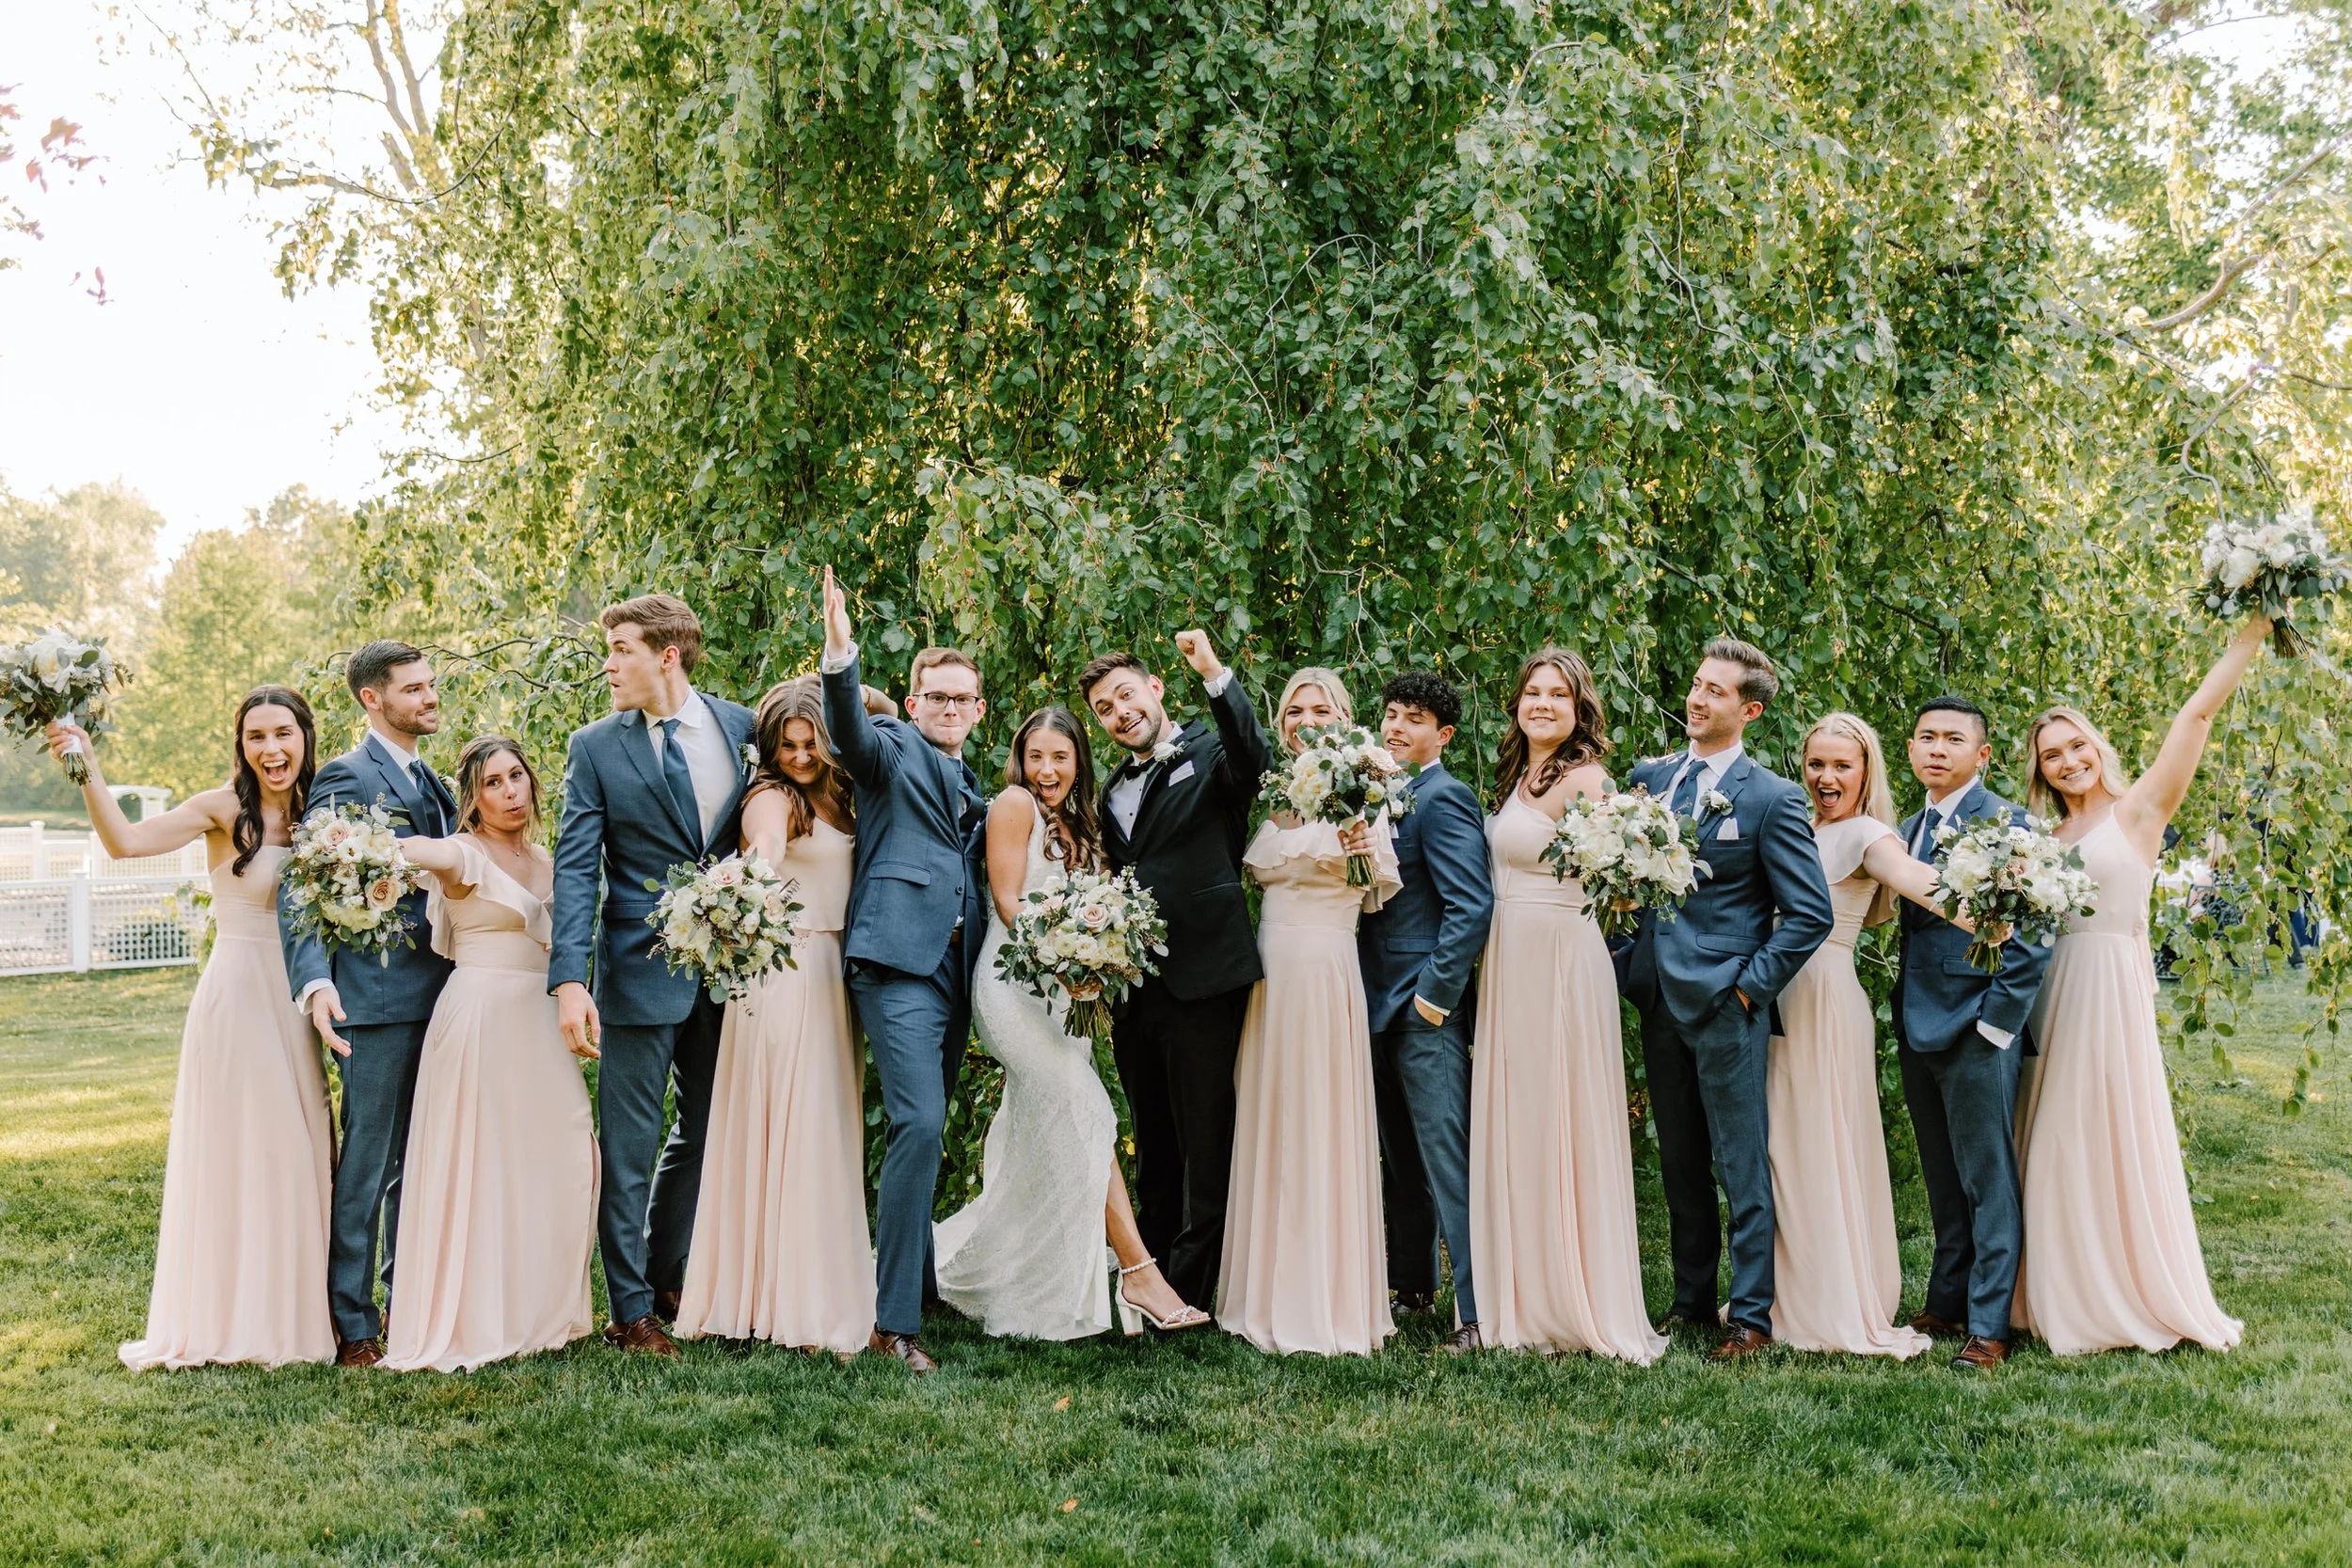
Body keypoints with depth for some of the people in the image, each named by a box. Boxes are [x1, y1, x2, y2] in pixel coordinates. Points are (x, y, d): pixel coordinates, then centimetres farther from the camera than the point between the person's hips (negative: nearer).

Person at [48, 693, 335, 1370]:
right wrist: (88, 771, -34)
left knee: (295, 1151, 10)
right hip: (237, 996, -5)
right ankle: (227, 1314, 12)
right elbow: (126, 840, -22)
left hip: (294, 1003, 6)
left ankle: (290, 1309, 22)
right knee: (233, 1151, 1)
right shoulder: (224, 810, -8)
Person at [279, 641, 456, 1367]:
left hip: (436, 997, 8)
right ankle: (352, 1324, 7)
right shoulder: (346, 778, -8)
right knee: (367, 1163, -2)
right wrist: (314, 982, -29)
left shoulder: (433, 783, 18)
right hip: (376, 999, -8)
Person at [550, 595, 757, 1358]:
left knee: (705, 1130, 15)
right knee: (629, 1147, 3)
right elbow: (576, 868, -10)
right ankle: (632, 1309, 15)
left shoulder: (742, 726, 2)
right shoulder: (596, 746, -5)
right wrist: (569, 981, -19)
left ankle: (666, 1276, 33)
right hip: (639, 972, -3)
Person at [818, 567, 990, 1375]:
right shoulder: (893, 748, 2)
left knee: (924, 1131, 16)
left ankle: (920, 1283, 29)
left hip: (955, 970, 8)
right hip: (899, 959, -8)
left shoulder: (970, 785, 23)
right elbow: (849, 731, -20)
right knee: (919, 1124, -18)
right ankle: (894, 1321, -16)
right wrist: (840, 655, -37)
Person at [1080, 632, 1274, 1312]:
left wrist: (1214, 675, -34)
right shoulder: (1113, 791, 19)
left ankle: (1192, 1292, 6)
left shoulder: (1211, 758, -2)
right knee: (1153, 1147, 17)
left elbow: (1257, 762, -25)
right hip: (1131, 986, 7)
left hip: (1201, 981, -7)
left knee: (1206, 1146, -1)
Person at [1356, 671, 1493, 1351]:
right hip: (1383, 1005, 9)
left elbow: (1472, 907, -19)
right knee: (1399, 1158, 18)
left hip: (1425, 1011, -9)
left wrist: (1435, 996, -19)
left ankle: (1477, 1311, -6)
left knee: (1447, 1160, -9)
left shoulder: (1444, 799, -12)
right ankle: (1411, 1284, 30)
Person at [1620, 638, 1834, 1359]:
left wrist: (1751, 985, -10)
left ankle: (1751, 1313, 8)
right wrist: (1632, 964, 6)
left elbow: (1811, 912, -8)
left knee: (1742, 1166, 0)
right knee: (1679, 1163, 14)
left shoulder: (1772, 798, -7)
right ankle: (1692, 1299, 25)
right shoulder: (1649, 777, 9)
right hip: (1658, 997, 6)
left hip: (1726, 1002, -6)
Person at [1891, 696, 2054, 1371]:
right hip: (1918, 1029, 8)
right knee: (1943, 1181, 16)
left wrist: (1996, 1023, -16)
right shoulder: (1907, 830, 14)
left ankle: (1988, 1327, 5)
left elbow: (2031, 936, -14)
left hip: (1977, 1032, -7)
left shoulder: (2006, 822, -10)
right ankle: (1947, 1303, 26)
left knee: (1988, 1183, 0)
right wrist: (1902, 1010, 10)